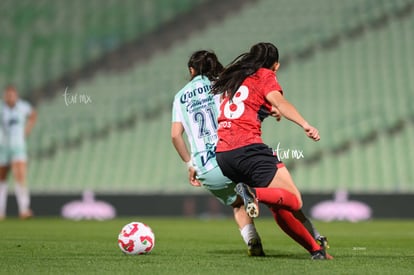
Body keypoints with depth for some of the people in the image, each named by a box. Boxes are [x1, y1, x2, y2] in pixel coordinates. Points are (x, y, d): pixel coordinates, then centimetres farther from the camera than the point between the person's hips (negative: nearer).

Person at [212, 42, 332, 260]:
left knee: (278, 206, 12)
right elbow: (279, 101, -13)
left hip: (222, 154, 8)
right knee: (294, 202, -10)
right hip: (248, 149, -8)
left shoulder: (232, 80, 26)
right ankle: (254, 194, -35)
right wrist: (305, 125, -26)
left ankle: (315, 249, 8)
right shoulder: (265, 75, 5)